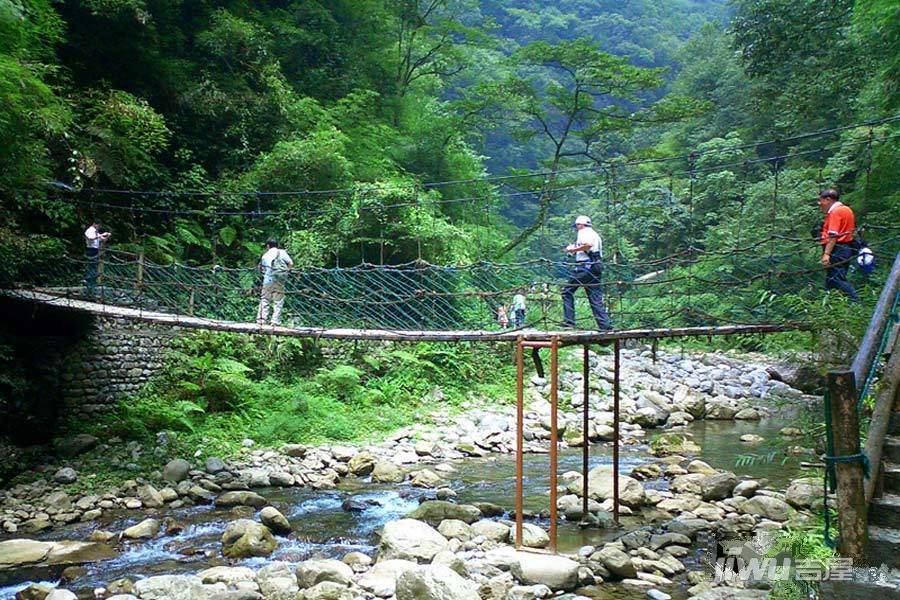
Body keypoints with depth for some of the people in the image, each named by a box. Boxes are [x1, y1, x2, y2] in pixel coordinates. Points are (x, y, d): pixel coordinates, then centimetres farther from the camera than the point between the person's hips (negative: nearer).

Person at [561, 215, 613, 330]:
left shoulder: (584, 232, -1)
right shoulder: (595, 234, 27)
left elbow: (588, 244, -21)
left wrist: (573, 249, -11)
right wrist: (575, 250, 26)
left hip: (585, 265, -9)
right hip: (597, 266, 9)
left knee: (567, 290, -2)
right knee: (595, 297, 8)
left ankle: (569, 321, -9)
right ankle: (606, 325, 2)